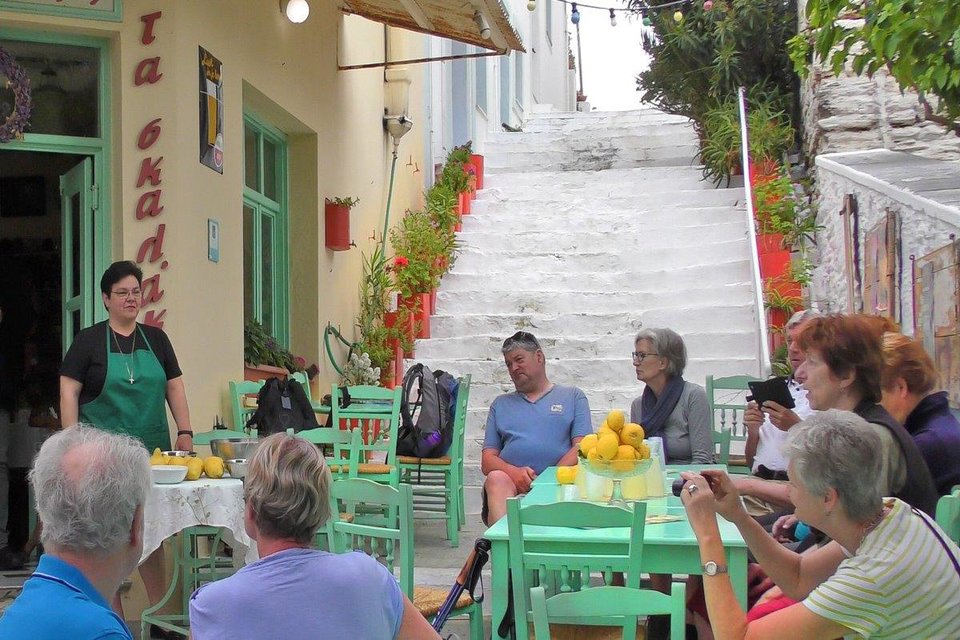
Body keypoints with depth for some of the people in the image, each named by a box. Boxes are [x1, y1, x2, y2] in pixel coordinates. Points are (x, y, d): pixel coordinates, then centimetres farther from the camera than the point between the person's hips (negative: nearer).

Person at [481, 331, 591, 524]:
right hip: (510, 481, 2)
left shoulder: (572, 396, 21)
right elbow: (487, 461, 17)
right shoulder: (500, 404, 28)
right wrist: (514, 472, -8)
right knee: (496, 478, -33)